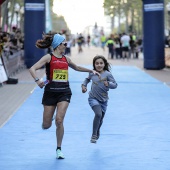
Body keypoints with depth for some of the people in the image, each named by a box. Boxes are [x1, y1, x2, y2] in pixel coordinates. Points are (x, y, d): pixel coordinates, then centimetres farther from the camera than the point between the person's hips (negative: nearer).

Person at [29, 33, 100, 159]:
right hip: (51, 92, -3)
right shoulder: (49, 57, -4)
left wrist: (91, 71, 33)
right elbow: (32, 69, -14)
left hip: (64, 92, 3)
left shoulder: (66, 59, 13)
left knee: (59, 120, -13)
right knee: (46, 126, 0)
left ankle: (59, 149, 1)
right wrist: (37, 80, -31)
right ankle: (48, 121, 40)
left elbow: (76, 67, 34)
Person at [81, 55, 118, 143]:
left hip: (103, 100, 2)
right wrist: (83, 85, 4)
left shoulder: (107, 74, -9)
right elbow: (87, 79, 19)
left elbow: (115, 85, -7)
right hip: (93, 98, -1)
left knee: (101, 118, 14)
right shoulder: (92, 73, -3)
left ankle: (97, 133, 44)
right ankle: (94, 135, -15)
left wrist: (108, 84, -25)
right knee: (98, 114, -24)